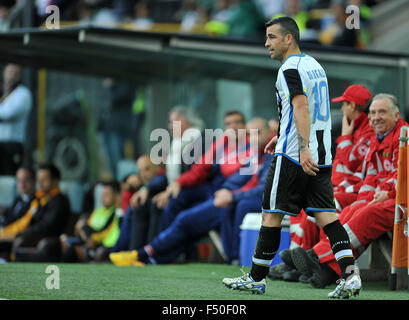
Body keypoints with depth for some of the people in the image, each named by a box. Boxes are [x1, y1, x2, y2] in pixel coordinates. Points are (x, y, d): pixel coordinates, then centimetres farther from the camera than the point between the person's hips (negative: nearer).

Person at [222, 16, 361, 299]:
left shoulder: (290, 69, -11)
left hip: (293, 156, -8)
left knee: (271, 214, 2)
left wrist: (303, 149, -34)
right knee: (325, 214, 2)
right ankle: (350, 276, -11)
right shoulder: (314, 65, 18)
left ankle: (257, 278, 10)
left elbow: (301, 107, -24)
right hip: (322, 155, 8)